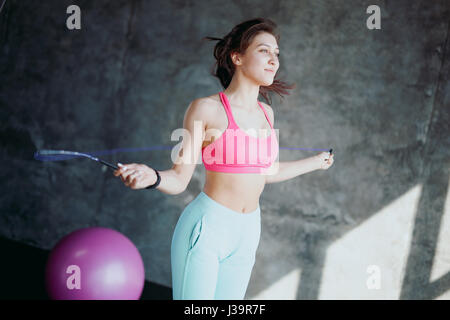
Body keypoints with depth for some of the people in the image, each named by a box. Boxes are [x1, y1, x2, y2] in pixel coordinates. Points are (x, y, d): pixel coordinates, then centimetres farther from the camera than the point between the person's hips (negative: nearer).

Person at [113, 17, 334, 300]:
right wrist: (152, 177, -32)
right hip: (205, 229, -6)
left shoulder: (266, 113, 7)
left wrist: (315, 162, 34)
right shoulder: (206, 109, -10)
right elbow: (179, 179, -10)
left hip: (245, 235, 6)